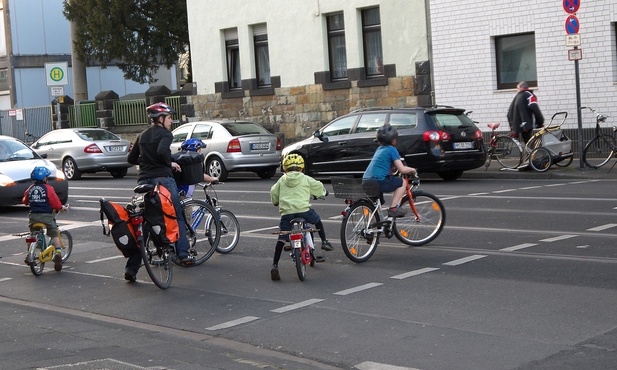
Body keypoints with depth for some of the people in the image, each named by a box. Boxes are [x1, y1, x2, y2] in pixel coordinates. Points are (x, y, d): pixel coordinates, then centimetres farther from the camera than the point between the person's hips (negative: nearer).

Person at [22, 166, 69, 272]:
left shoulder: (30, 189, 6)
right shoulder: (48, 188, -9)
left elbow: (25, 201, 20)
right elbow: (56, 203, -11)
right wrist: (63, 207, 7)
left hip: (33, 216, 4)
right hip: (46, 215, -4)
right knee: (54, 235, 7)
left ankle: (29, 255, 21)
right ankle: (58, 252, -7)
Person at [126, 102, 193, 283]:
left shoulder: (142, 135, 16)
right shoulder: (165, 134, -4)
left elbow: (131, 158, 18)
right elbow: (162, 152, -23)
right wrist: (170, 164, -6)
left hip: (143, 181, 6)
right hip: (162, 178, -6)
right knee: (177, 216, 12)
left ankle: (131, 268, -2)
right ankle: (183, 254, 11)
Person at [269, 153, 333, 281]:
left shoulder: (282, 180, 15)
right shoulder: (306, 179, 11)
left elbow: (273, 193, 18)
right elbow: (318, 187, 20)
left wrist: (276, 202, 39)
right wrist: (324, 192, 44)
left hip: (286, 212, 1)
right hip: (303, 210, -1)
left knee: (282, 238, 0)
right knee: (317, 220, 30)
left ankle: (275, 265, -7)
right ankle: (324, 241, 32)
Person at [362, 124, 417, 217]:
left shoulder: (379, 149, 23)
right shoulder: (392, 149, -1)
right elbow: (402, 170, -4)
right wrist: (412, 170, 15)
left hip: (365, 181, 8)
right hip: (378, 181, -8)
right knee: (402, 183, 7)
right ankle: (393, 208, -3)